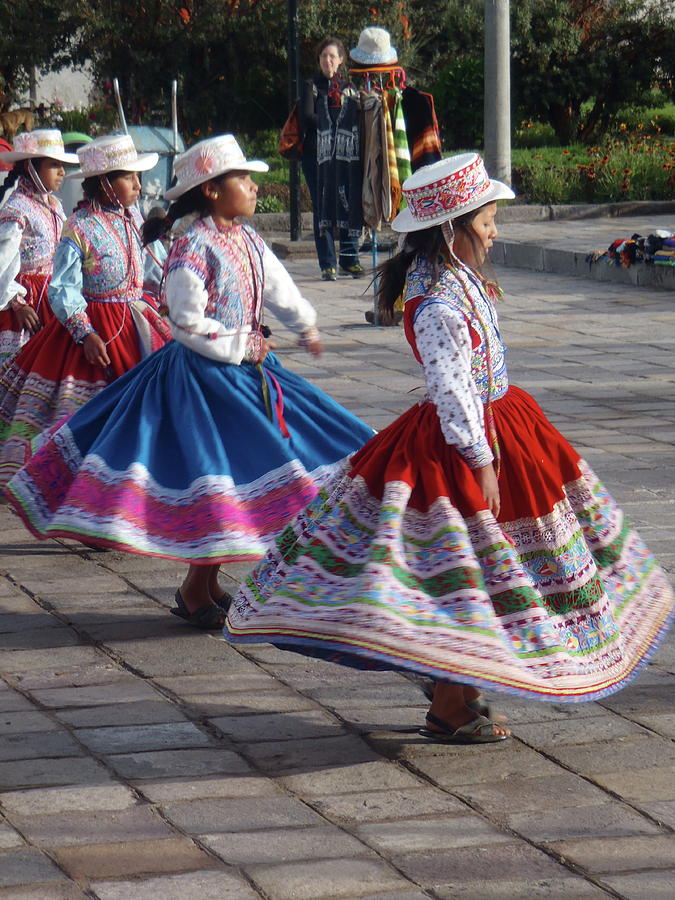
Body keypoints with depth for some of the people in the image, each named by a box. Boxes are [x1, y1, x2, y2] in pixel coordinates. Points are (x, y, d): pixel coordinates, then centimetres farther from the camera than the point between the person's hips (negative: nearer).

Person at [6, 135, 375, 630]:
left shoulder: (249, 241, 8)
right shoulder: (193, 249, -17)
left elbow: (279, 287, 24)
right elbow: (187, 323, -18)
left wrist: (305, 325, 32)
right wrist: (241, 346, -14)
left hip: (249, 371, 9)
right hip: (203, 373, -9)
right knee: (220, 481, -8)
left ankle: (208, 580, 21)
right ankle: (196, 590, 7)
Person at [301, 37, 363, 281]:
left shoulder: (349, 87, 16)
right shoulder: (312, 86, 7)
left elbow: (359, 119, 8)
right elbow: (307, 118, -7)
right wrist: (339, 123, -11)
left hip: (347, 155, 3)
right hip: (318, 155, -3)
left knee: (349, 205, -3)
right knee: (322, 208, -5)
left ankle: (349, 260, 5)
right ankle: (328, 264, -4)